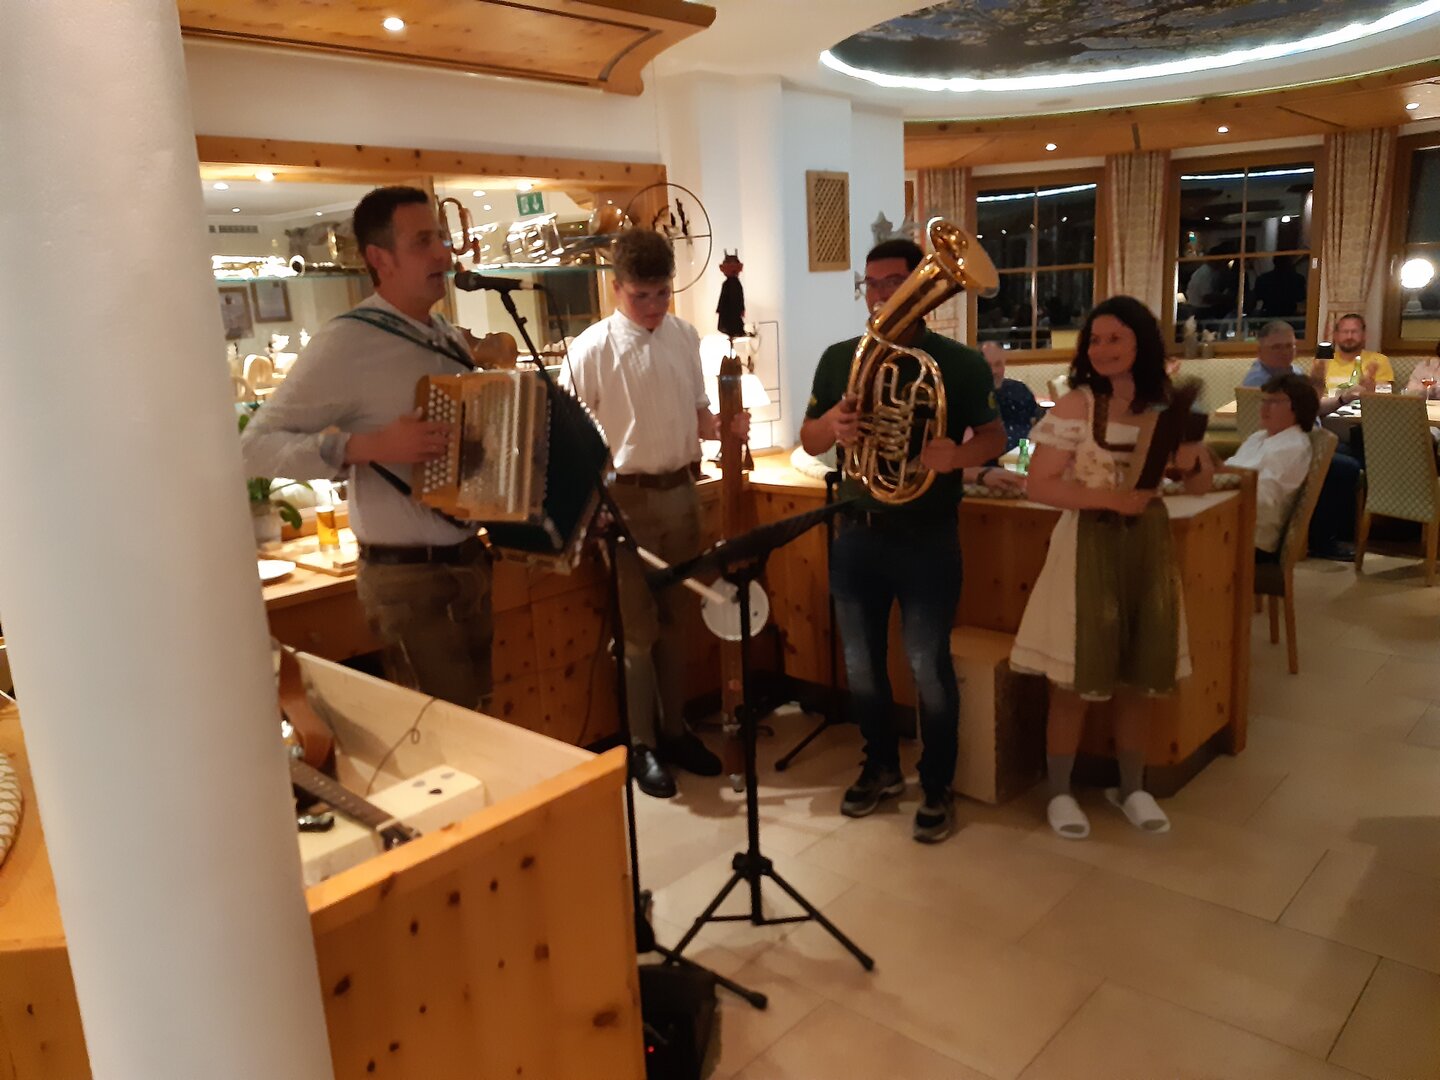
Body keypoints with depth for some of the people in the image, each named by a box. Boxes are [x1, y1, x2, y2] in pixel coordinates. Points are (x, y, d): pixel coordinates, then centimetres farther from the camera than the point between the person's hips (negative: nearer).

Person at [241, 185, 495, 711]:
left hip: (471, 563, 7)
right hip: (408, 579, -7)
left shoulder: (448, 336, 8)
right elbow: (255, 446, -16)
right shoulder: (347, 342, -14)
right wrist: (367, 445, -26)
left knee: (482, 716, 15)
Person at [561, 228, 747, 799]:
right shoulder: (591, 350, -11)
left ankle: (675, 730, 31)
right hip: (625, 498, -5)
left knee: (673, 619, 16)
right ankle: (641, 746, 20)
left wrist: (725, 426, -7)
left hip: (680, 491, 5)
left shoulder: (684, 337, 4)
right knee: (636, 629, 4)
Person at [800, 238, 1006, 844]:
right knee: (861, 664, 13)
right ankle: (881, 767, 33)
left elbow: (994, 436, -1)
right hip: (857, 533, 4)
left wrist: (957, 455, -23)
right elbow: (808, 441, 8)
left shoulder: (959, 363, -4)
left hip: (927, 538, -4)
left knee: (928, 667, 2)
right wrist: (832, 423, -16)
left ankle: (937, 788, 20)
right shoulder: (839, 358, 5)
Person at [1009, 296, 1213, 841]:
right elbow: (1039, 484, -14)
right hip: (1089, 545, -4)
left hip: (1148, 545, 5)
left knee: (1141, 674, 13)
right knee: (1075, 677, 2)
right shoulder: (1075, 406, -9)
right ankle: (1060, 792, 19)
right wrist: (1111, 498, -23)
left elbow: (1200, 483, 12)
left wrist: (1191, 461, -12)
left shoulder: (1167, 405, 5)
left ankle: (1131, 787, 31)